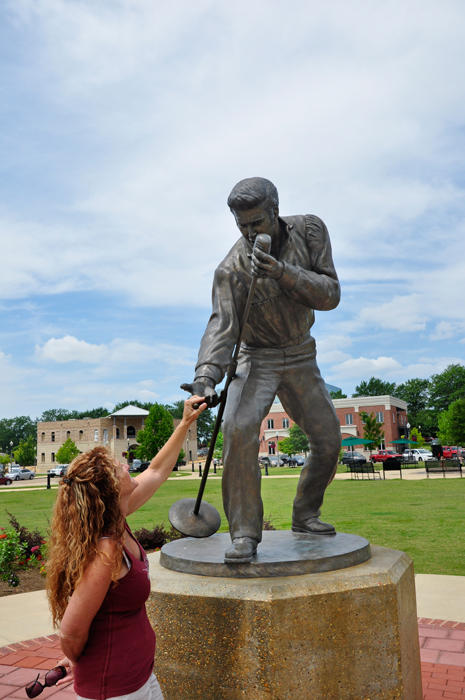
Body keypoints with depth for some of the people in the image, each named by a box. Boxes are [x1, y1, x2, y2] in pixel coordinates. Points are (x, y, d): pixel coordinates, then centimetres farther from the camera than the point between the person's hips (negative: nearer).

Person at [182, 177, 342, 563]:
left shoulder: (310, 230, -11)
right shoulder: (232, 268, -21)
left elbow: (329, 295, -19)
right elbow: (222, 325, -32)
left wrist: (282, 272, -35)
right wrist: (206, 376, -50)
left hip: (300, 357, 4)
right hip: (257, 358, -3)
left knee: (328, 439, 4)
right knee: (240, 429, -28)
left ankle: (305, 515, 26)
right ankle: (245, 534, -17)